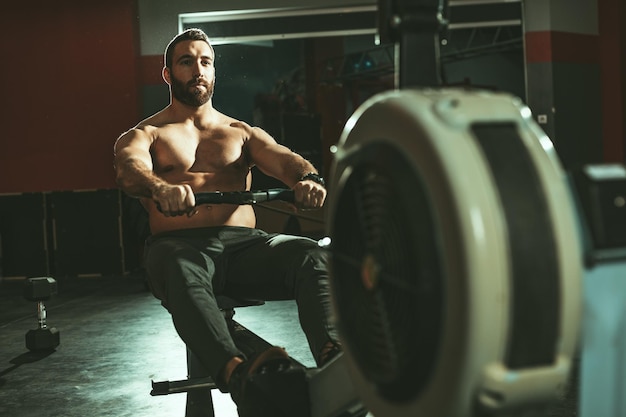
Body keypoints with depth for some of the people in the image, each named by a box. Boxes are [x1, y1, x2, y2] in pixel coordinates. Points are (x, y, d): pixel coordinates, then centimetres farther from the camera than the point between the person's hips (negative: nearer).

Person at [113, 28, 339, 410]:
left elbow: (282, 158, 3)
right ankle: (237, 372, -62)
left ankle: (333, 357, -53)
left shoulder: (242, 132, 24)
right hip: (179, 244, -2)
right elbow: (130, 170, -9)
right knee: (182, 271, -40)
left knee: (310, 256, -30)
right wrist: (160, 188, -36)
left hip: (243, 243, 3)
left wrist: (308, 177, -24)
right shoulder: (145, 134, 16)